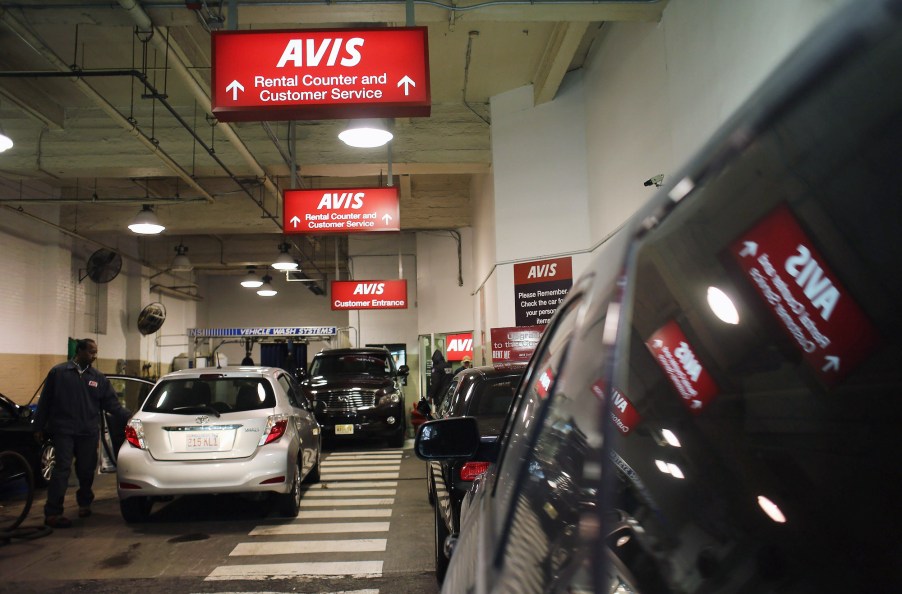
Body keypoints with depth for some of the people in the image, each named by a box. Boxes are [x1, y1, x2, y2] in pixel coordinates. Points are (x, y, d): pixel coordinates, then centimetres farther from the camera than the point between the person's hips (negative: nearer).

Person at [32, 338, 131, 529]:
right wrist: (39, 427, 3)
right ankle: (52, 513, -5)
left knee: (86, 470, 10)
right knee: (62, 470, -9)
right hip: (63, 431, -3)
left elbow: (112, 404, 4)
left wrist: (129, 417, -7)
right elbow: (45, 402, 4)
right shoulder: (58, 372, 1)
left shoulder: (98, 378, 8)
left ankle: (84, 503, 31)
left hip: (89, 433, 3)